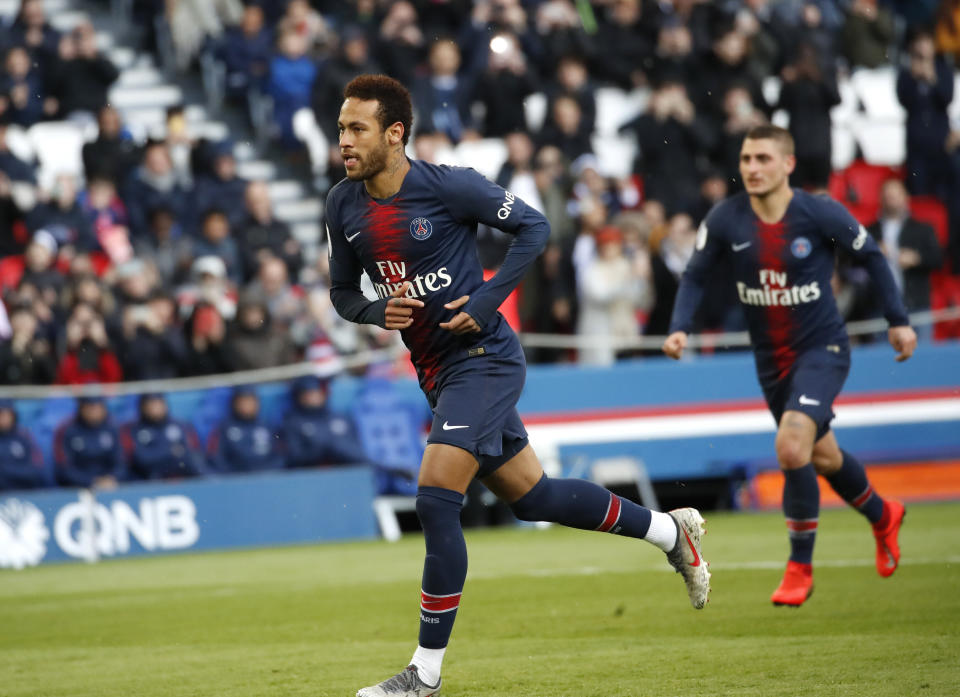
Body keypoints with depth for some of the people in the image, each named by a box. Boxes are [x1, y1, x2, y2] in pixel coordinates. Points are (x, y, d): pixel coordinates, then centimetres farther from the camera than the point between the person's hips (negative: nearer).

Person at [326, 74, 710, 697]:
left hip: (484, 359, -7)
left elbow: (534, 226, -7)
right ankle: (670, 530, 35)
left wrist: (486, 301, -15)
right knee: (530, 496, 15)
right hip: (437, 373, 7)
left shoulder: (446, 186, -15)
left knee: (436, 498, -17)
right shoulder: (344, 206, 2)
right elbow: (343, 292, 13)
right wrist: (379, 311, -9)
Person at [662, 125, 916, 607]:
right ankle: (883, 517, 49)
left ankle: (800, 568, -9)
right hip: (771, 358, 5)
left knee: (791, 447, -24)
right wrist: (680, 328, -15)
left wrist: (898, 320, 0)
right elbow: (695, 275, 1)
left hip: (822, 349, -5)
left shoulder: (820, 214, -17)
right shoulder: (725, 220, -11)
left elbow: (870, 256, -2)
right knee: (823, 459, 18)